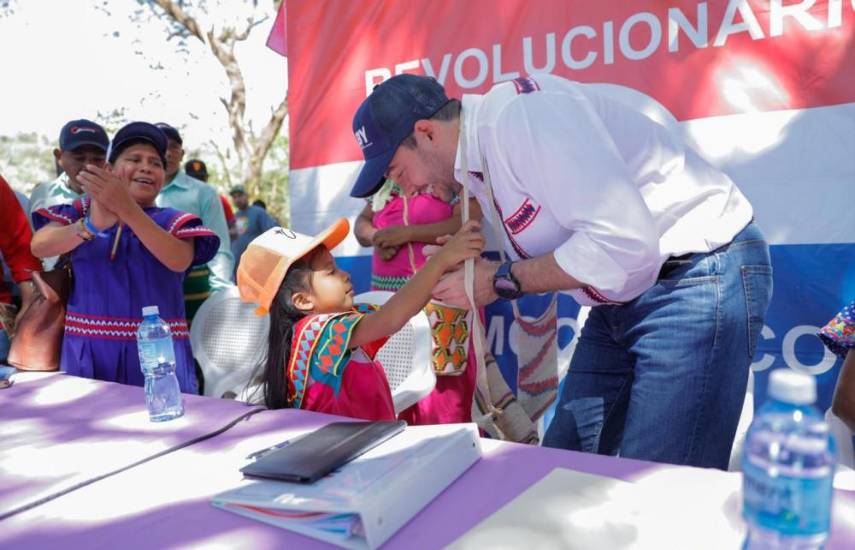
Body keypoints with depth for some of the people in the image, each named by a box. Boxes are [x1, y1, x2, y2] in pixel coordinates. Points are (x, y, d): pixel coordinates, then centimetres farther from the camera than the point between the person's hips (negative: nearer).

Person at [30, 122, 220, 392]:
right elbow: (39, 246, -8)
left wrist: (127, 209, -27)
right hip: (87, 352, 1)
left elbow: (179, 261, -17)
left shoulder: (174, 221, 4)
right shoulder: (83, 211, 9)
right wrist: (94, 224, -27)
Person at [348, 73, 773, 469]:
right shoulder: (479, 163, 7)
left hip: (701, 277, -9)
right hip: (623, 297, 9)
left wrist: (500, 281, -20)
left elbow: (623, 239, -29)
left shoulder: (522, 113, -22)